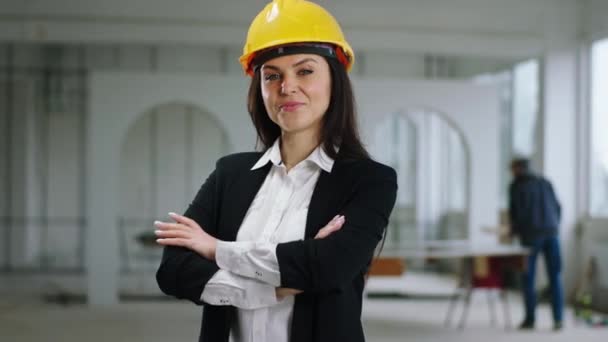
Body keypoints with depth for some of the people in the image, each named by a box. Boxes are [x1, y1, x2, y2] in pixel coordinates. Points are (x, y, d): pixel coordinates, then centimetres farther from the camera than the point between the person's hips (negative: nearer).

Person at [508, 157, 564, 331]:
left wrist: (514, 231, 14)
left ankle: (530, 319, 4)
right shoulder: (545, 183, 15)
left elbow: (515, 212, -4)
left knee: (528, 277, 5)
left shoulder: (516, 186, 0)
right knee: (555, 277, 4)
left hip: (531, 234, -4)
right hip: (551, 233, 4)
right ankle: (558, 319, -4)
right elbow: (557, 208, 15)